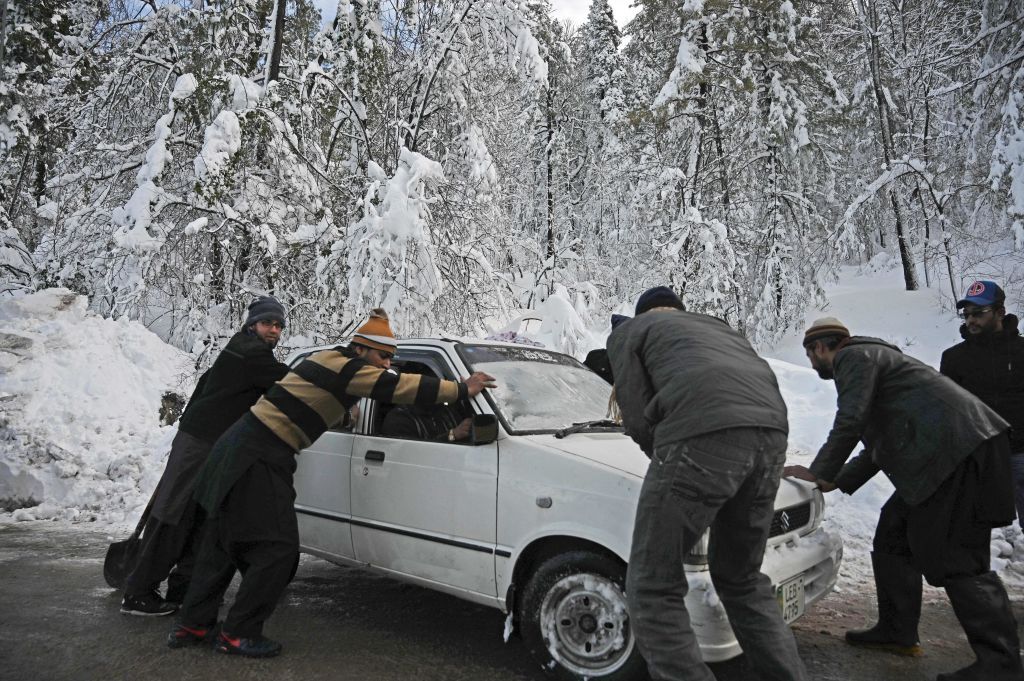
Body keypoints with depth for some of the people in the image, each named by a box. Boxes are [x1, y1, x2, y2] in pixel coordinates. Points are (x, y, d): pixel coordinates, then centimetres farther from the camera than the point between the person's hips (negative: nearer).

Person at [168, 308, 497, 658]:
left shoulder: (332, 362, 15)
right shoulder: (345, 366, -14)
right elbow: (401, 387, -17)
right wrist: (462, 389, -13)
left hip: (245, 449, 10)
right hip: (257, 457, -10)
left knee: (224, 543, 17)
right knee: (277, 549, -4)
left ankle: (192, 625, 28)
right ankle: (238, 634, 8)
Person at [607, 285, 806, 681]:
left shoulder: (628, 332, 22)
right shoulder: (716, 327, 39)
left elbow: (638, 419, 10)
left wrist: (668, 461, 27)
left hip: (703, 435, -7)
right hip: (770, 432, 7)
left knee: (653, 589, 5)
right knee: (742, 579, 26)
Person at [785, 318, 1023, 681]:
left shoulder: (853, 356, -3)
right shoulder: (871, 357, 28)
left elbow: (850, 422, -15)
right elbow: (879, 445, 29)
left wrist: (818, 473, -4)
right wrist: (838, 481, 25)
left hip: (957, 450, -11)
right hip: (948, 453, 11)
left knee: (954, 558, -9)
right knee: (893, 535, 15)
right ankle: (896, 630, 24)